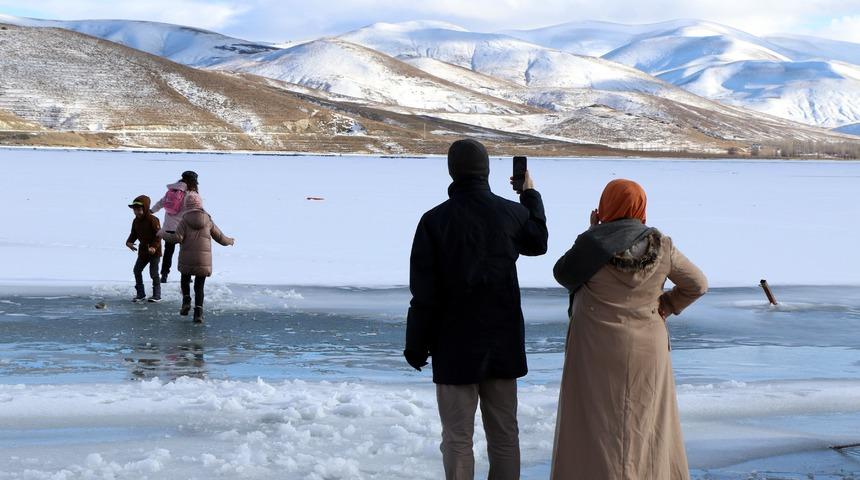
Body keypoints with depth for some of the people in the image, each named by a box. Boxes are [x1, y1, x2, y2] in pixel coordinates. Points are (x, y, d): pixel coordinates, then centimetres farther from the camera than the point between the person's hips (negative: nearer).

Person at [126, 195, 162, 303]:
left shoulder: (153, 220, -18)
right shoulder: (136, 221, 5)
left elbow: (158, 235, -20)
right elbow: (134, 234, 12)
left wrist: (154, 246, -31)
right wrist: (129, 242, -9)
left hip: (154, 251, -8)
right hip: (143, 250, 8)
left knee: (154, 272, -4)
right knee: (137, 270, 7)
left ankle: (157, 295, 7)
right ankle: (140, 294, 17)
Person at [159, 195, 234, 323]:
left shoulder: (185, 220, -3)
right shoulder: (208, 221, 5)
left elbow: (177, 238, -13)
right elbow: (220, 237, 10)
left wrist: (163, 234, 3)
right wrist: (230, 241, 31)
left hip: (187, 259, -1)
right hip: (204, 259, 1)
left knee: (185, 280, 24)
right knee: (199, 286, 8)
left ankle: (186, 300, 4)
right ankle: (198, 311, -5)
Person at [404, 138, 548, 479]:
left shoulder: (435, 220, -11)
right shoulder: (512, 213, -3)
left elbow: (423, 293, -9)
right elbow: (539, 242, 21)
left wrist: (416, 345, 1)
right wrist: (530, 194, 34)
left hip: (456, 344, -3)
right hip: (503, 342, 3)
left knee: (457, 437, 4)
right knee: (504, 433, 12)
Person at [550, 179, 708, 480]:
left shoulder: (592, 243, -13)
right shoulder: (661, 246, -3)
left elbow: (562, 274, 3)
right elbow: (697, 285, 4)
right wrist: (665, 306, 9)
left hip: (598, 351, -3)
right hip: (648, 350, 3)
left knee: (596, 424, 5)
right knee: (647, 423, 14)